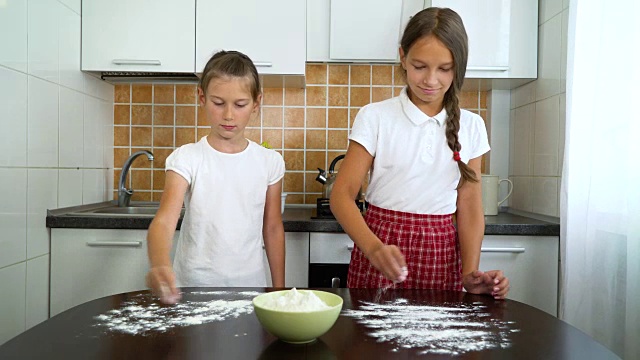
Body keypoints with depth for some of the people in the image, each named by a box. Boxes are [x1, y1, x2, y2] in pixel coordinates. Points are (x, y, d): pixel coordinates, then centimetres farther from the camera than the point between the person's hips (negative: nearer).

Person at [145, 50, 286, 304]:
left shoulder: (269, 162, -3)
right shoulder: (186, 159, -9)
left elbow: (273, 229, 5)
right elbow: (164, 220, -20)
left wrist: (279, 290, 8)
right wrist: (159, 264, -40)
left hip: (250, 285, 2)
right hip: (193, 286, -1)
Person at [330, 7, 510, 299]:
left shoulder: (470, 127, 2)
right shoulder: (375, 117, -7)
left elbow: (469, 207, 2)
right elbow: (342, 194, -12)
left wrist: (470, 273, -11)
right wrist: (373, 247, -29)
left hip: (441, 253, 3)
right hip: (383, 249, -2)